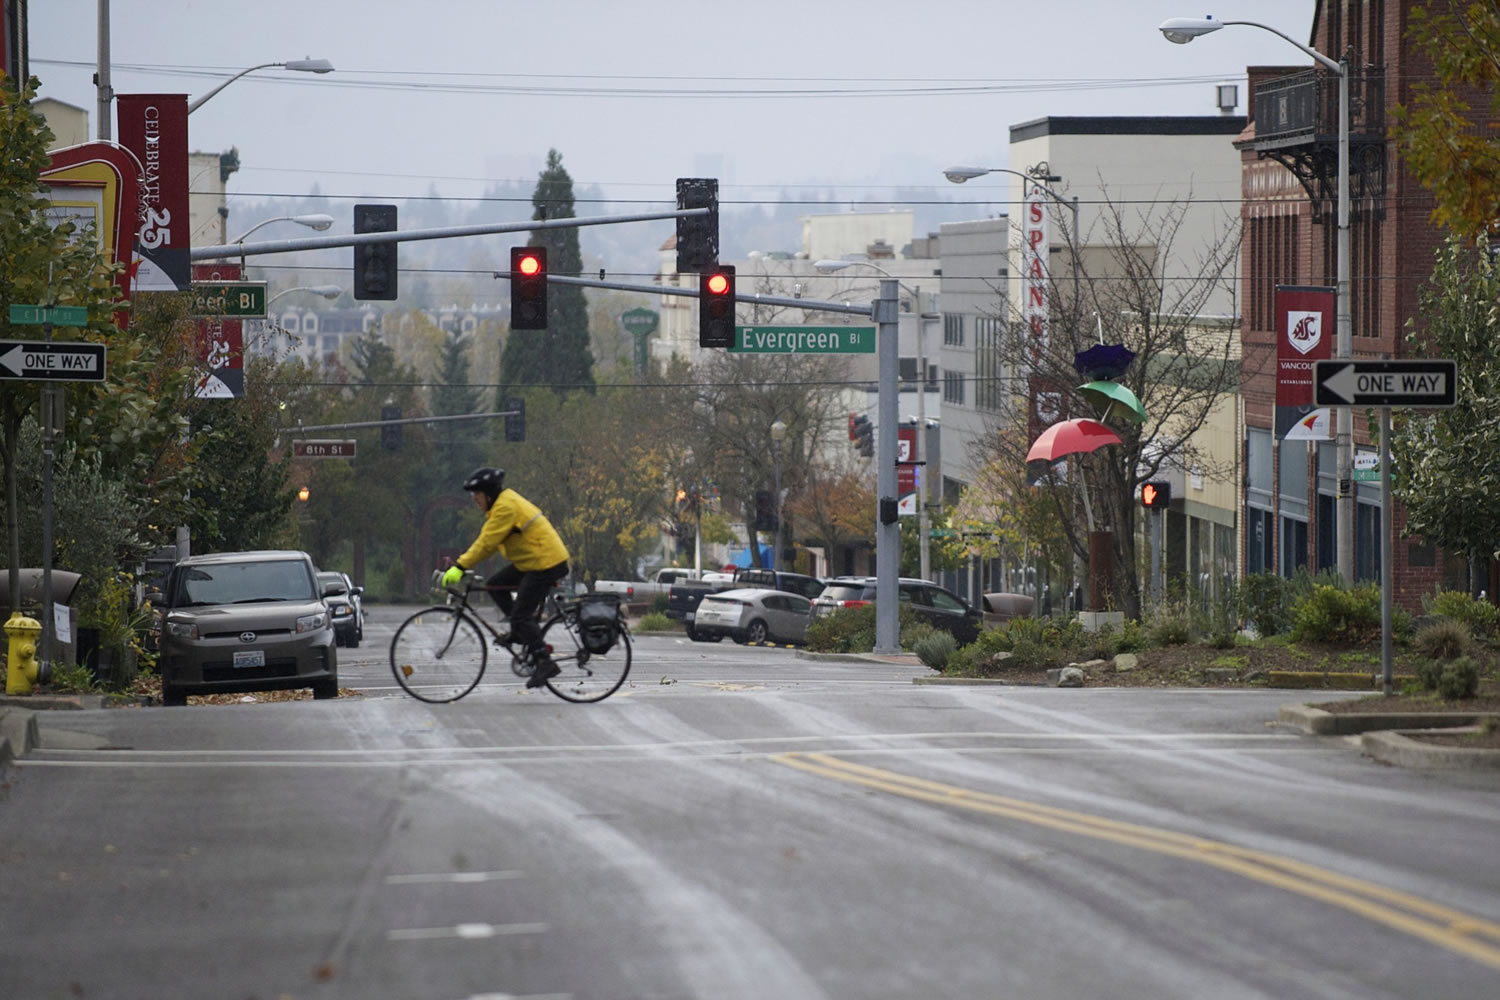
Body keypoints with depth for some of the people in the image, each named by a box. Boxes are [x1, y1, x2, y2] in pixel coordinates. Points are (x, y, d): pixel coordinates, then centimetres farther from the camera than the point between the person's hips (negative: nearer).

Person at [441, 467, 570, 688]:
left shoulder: (506, 507, -19)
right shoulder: (502, 503, 14)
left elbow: (487, 543, -24)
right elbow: (487, 541, 16)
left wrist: (460, 567, -24)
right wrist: (461, 563, 8)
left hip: (546, 563, -10)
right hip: (530, 561, 10)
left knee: (521, 615, -10)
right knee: (494, 585, 10)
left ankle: (544, 663, -8)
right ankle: (522, 631, 13)